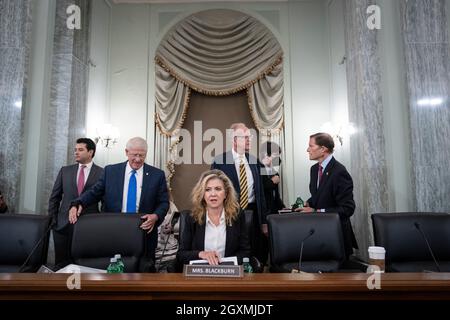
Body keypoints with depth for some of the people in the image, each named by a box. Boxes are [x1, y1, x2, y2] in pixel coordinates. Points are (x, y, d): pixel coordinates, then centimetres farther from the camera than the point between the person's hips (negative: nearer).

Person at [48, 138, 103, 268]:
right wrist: (53, 221, 5)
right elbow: (54, 198, 11)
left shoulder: (102, 173, -2)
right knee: (61, 264, 10)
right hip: (63, 225, 3)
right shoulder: (65, 171, 8)